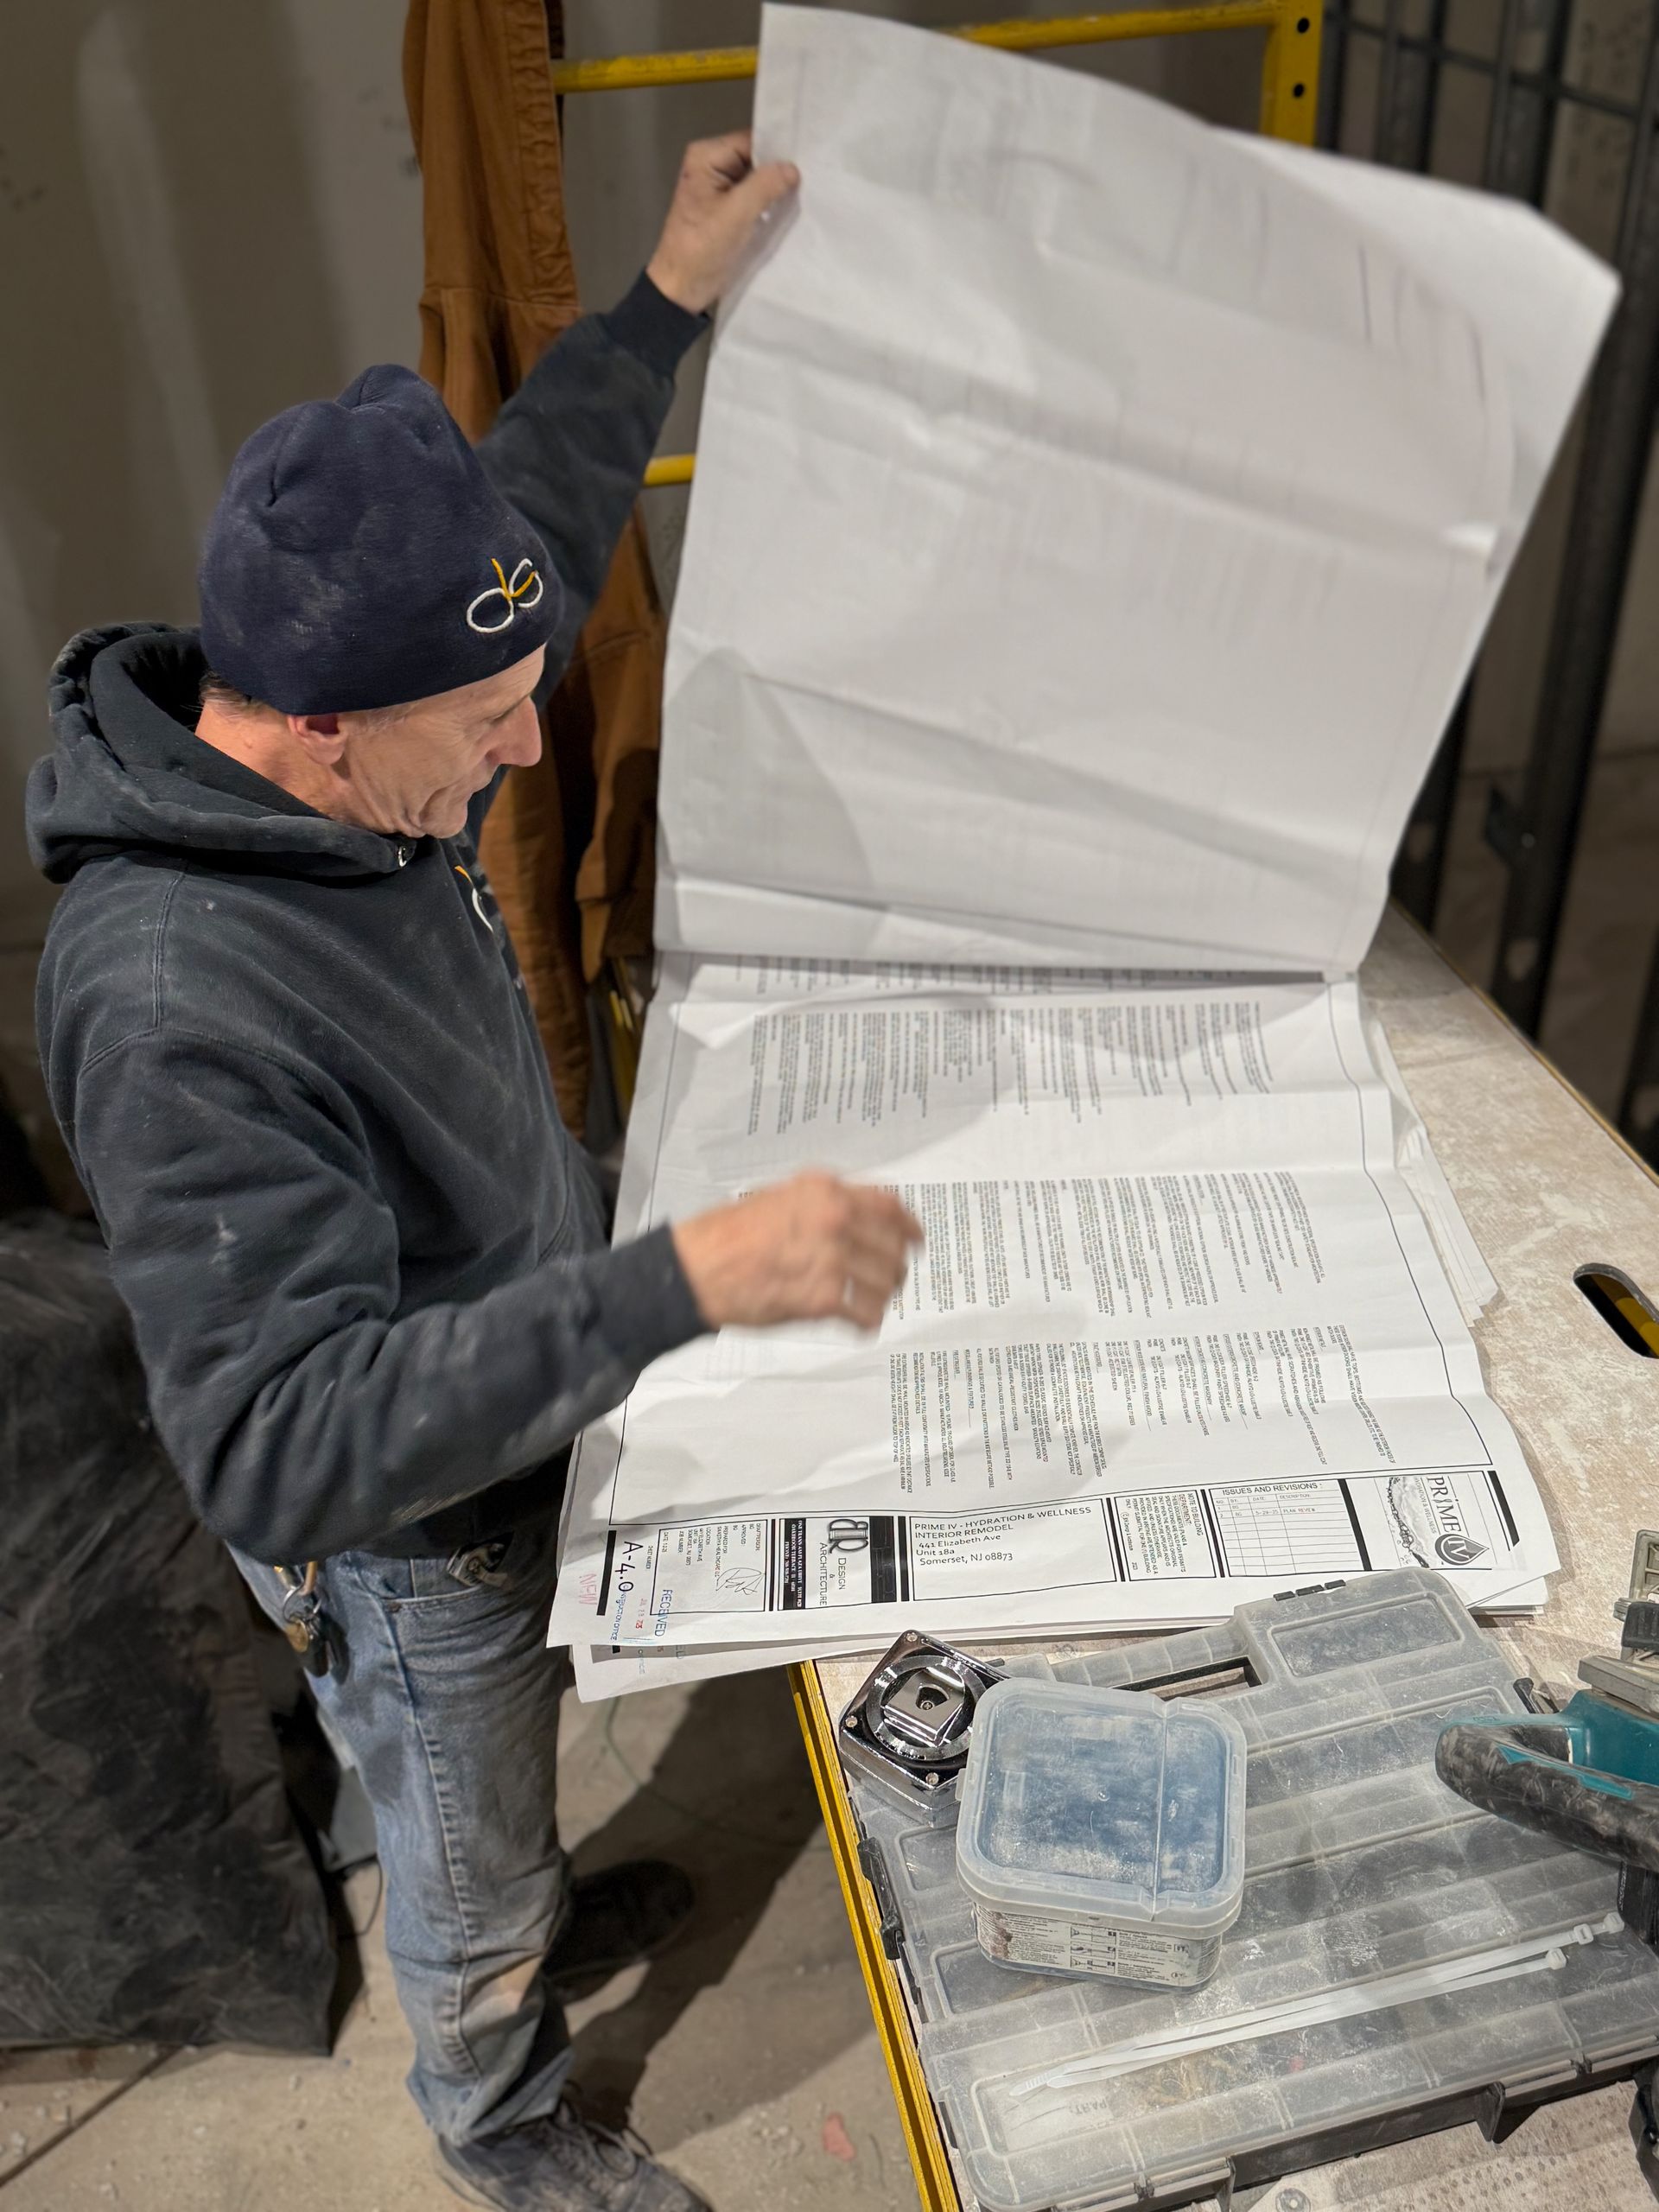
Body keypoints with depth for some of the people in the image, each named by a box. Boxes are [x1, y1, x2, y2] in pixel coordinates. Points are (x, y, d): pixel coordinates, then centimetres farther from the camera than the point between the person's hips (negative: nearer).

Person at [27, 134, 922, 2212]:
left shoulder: (333, 756, -14)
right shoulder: (176, 1007, -41)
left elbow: (525, 530, 5)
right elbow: (287, 1452, -43)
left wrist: (670, 296, 5)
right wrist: (679, 1282, -51)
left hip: (506, 1412, 7)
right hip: (399, 1541, -7)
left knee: (496, 1785, 36)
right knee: (459, 1863, 23)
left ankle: (537, 1920, 66)